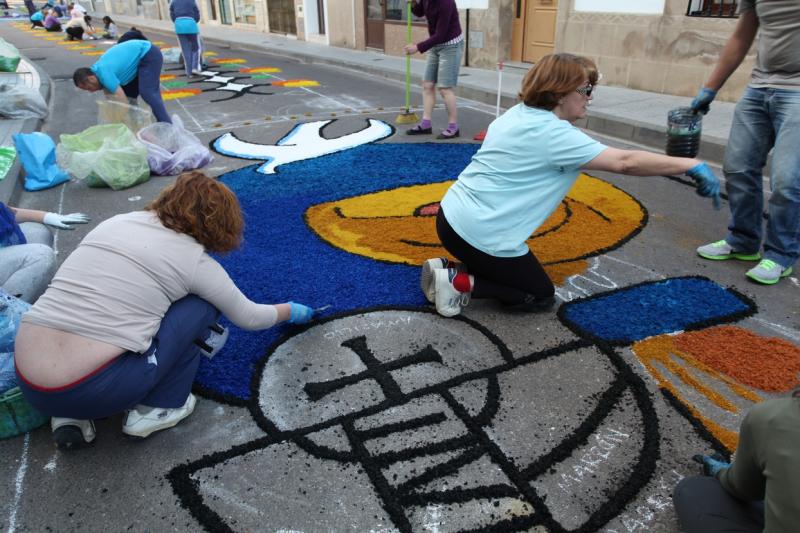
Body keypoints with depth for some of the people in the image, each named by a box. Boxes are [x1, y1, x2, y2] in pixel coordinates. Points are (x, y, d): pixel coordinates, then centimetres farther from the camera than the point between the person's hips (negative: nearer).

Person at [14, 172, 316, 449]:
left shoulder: (118, 221, 14)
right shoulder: (194, 259, -1)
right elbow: (248, 318, 13)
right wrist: (291, 312, 32)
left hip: (27, 382, 6)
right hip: (90, 390, -6)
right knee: (202, 304, 7)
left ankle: (71, 417, 18)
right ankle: (157, 409, 11)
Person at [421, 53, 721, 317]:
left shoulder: (518, 113, 9)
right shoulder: (554, 134, -17)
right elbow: (624, 162, -18)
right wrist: (691, 165, -11)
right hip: (480, 233, -9)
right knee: (541, 296, 11)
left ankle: (448, 269, 9)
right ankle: (460, 282, -4)